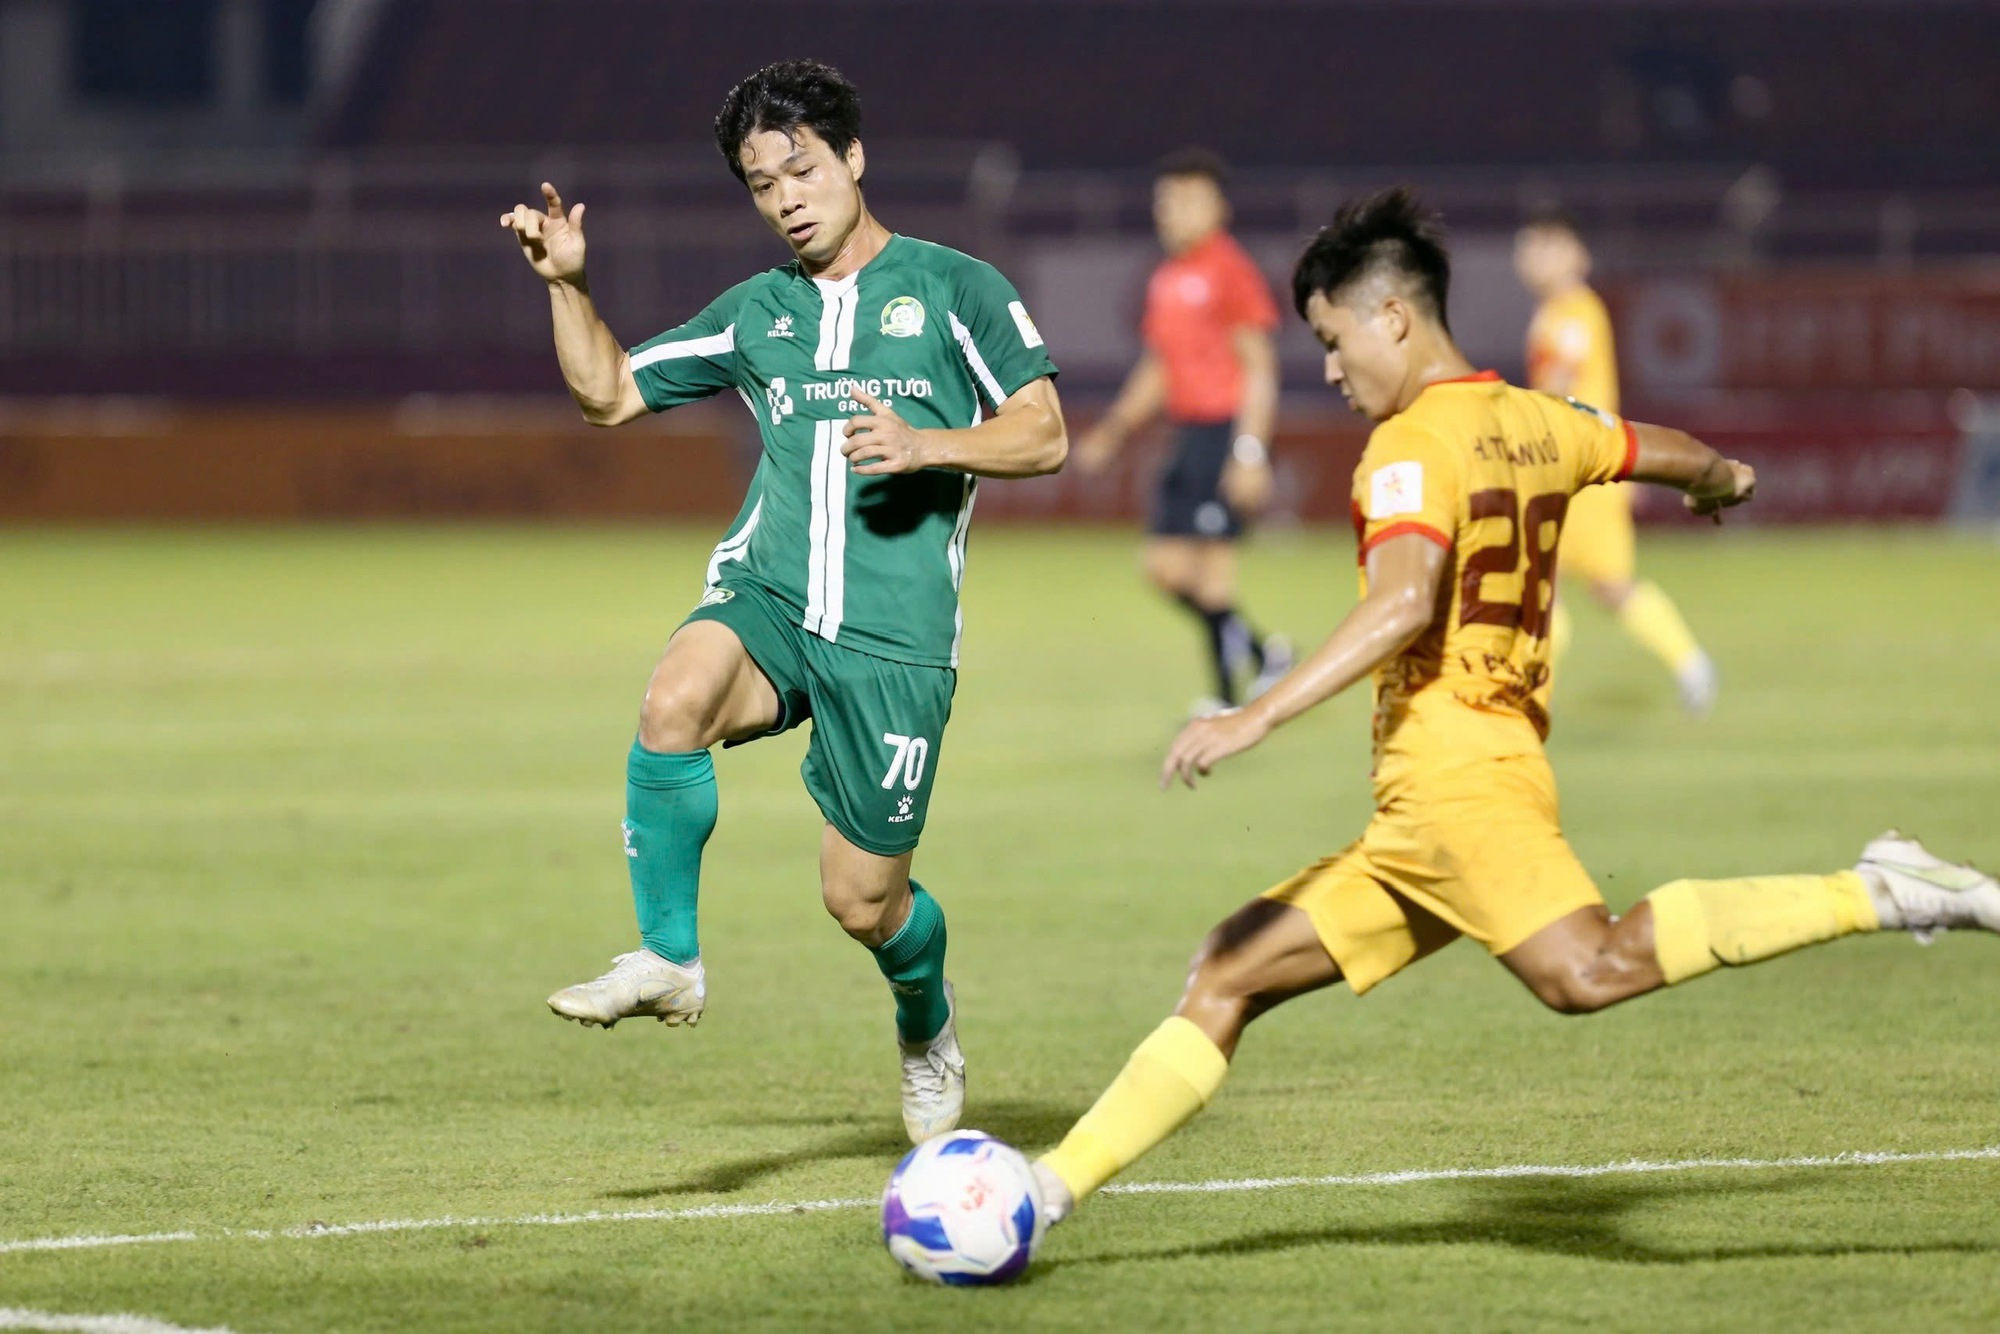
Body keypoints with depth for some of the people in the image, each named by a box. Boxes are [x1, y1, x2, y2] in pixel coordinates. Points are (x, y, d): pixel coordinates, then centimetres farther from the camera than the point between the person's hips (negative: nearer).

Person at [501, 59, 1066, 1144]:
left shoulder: (955, 289, 5)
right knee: (676, 698, -34)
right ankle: (668, 961, -23)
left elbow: (1043, 437, 0)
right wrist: (567, 285, 8)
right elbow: (609, 395, 22)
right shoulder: (756, 313, 18)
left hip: (895, 635, -3)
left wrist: (928, 446, -16)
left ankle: (928, 1025, 35)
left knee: (862, 901, 0)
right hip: (767, 597, 3)